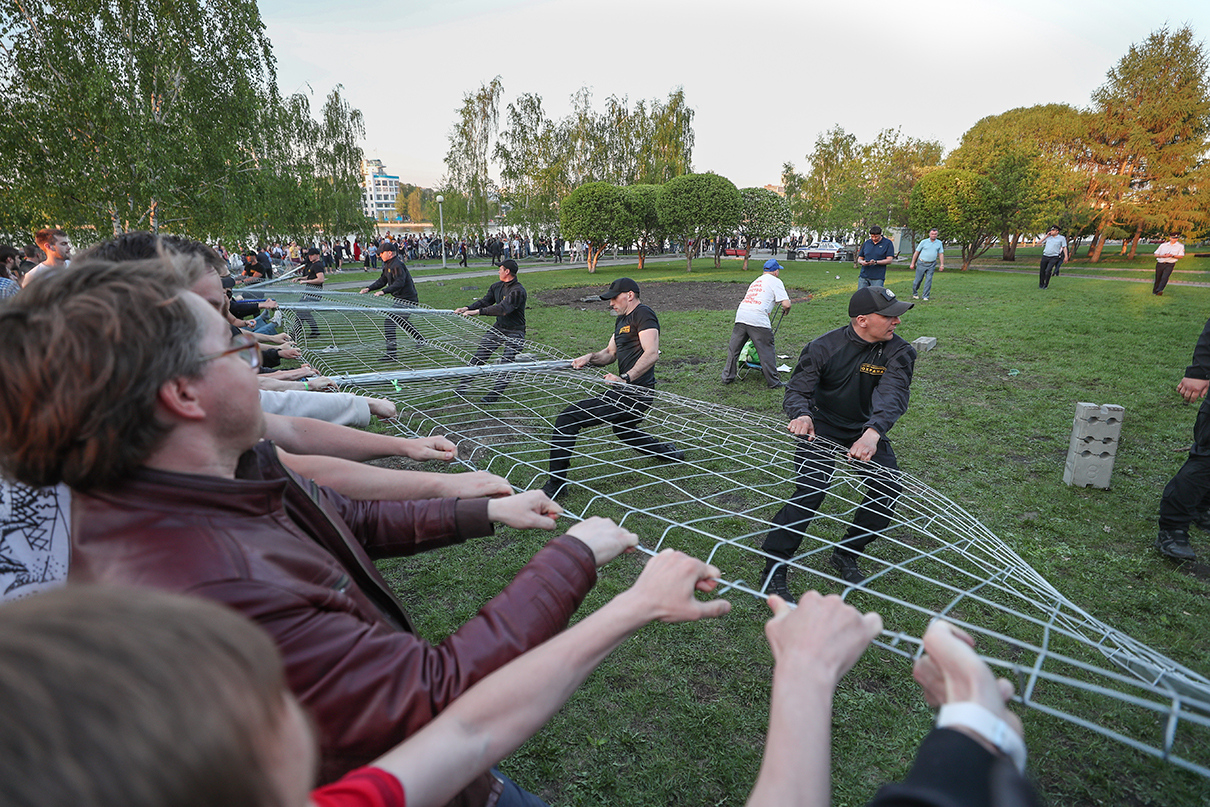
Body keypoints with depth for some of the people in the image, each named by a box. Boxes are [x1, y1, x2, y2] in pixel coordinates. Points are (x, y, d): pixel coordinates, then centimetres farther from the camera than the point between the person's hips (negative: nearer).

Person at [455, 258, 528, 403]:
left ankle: (494, 395, -1)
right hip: (499, 327, 8)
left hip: (515, 332, -8)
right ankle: (465, 384, 16)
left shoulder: (518, 291, -23)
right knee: (479, 354, 6)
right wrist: (467, 308, -10)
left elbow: (502, 308, -33)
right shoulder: (497, 286, 4)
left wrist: (478, 312, -35)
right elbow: (485, 301, 7)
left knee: (506, 365, -11)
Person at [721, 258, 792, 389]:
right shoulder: (775, 281, 8)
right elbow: (786, 304, 0)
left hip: (740, 316, 6)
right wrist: (785, 312, 21)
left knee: (733, 349, 15)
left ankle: (727, 377, 24)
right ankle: (774, 383, 9)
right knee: (767, 352, 3)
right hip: (758, 319, -6)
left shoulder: (756, 281, 29)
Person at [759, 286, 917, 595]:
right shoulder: (823, 348, -18)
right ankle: (773, 569, -9)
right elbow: (796, 390, -18)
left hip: (867, 428, 4)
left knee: (889, 488, -7)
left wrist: (873, 432, -50)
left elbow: (893, 394, -30)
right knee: (810, 492, -20)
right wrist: (802, 414, -44)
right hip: (822, 426, -4)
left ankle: (846, 555, 17)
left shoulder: (899, 352, -14)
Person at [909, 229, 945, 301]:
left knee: (929, 280, -5)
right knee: (918, 279, 4)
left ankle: (926, 297, 0)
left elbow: (941, 254, 7)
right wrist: (912, 264, 0)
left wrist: (942, 264, -2)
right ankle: (915, 294, 25)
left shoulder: (939, 243, 6)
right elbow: (916, 252, 1)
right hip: (922, 263, -1)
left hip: (931, 264, 1)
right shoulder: (924, 242, -2)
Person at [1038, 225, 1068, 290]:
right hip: (1045, 256, 4)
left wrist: (1066, 257, -8)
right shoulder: (1049, 237, 12)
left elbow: (1064, 248, 0)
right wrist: (1046, 236, 3)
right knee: (1042, 271, 4)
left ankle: (1046, 285, -6)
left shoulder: (1062, 238, 2)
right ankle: (1041, 285, 19)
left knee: (1048, 270, -19)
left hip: (1054, 257, -4)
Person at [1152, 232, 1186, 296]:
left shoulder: (1180, 246, 6)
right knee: (1158, 278, 8)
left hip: (1170, 265, -3)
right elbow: (1156, 254, 10)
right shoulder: (1163, 245, 11)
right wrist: (1162, 256, -11)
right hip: (1160, 264, 3)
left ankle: (1159, 290, -35)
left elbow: (1181, 256, -1)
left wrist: (1172, 256, -16)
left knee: (1165, 277, -23)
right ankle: (1154, 291, 22)